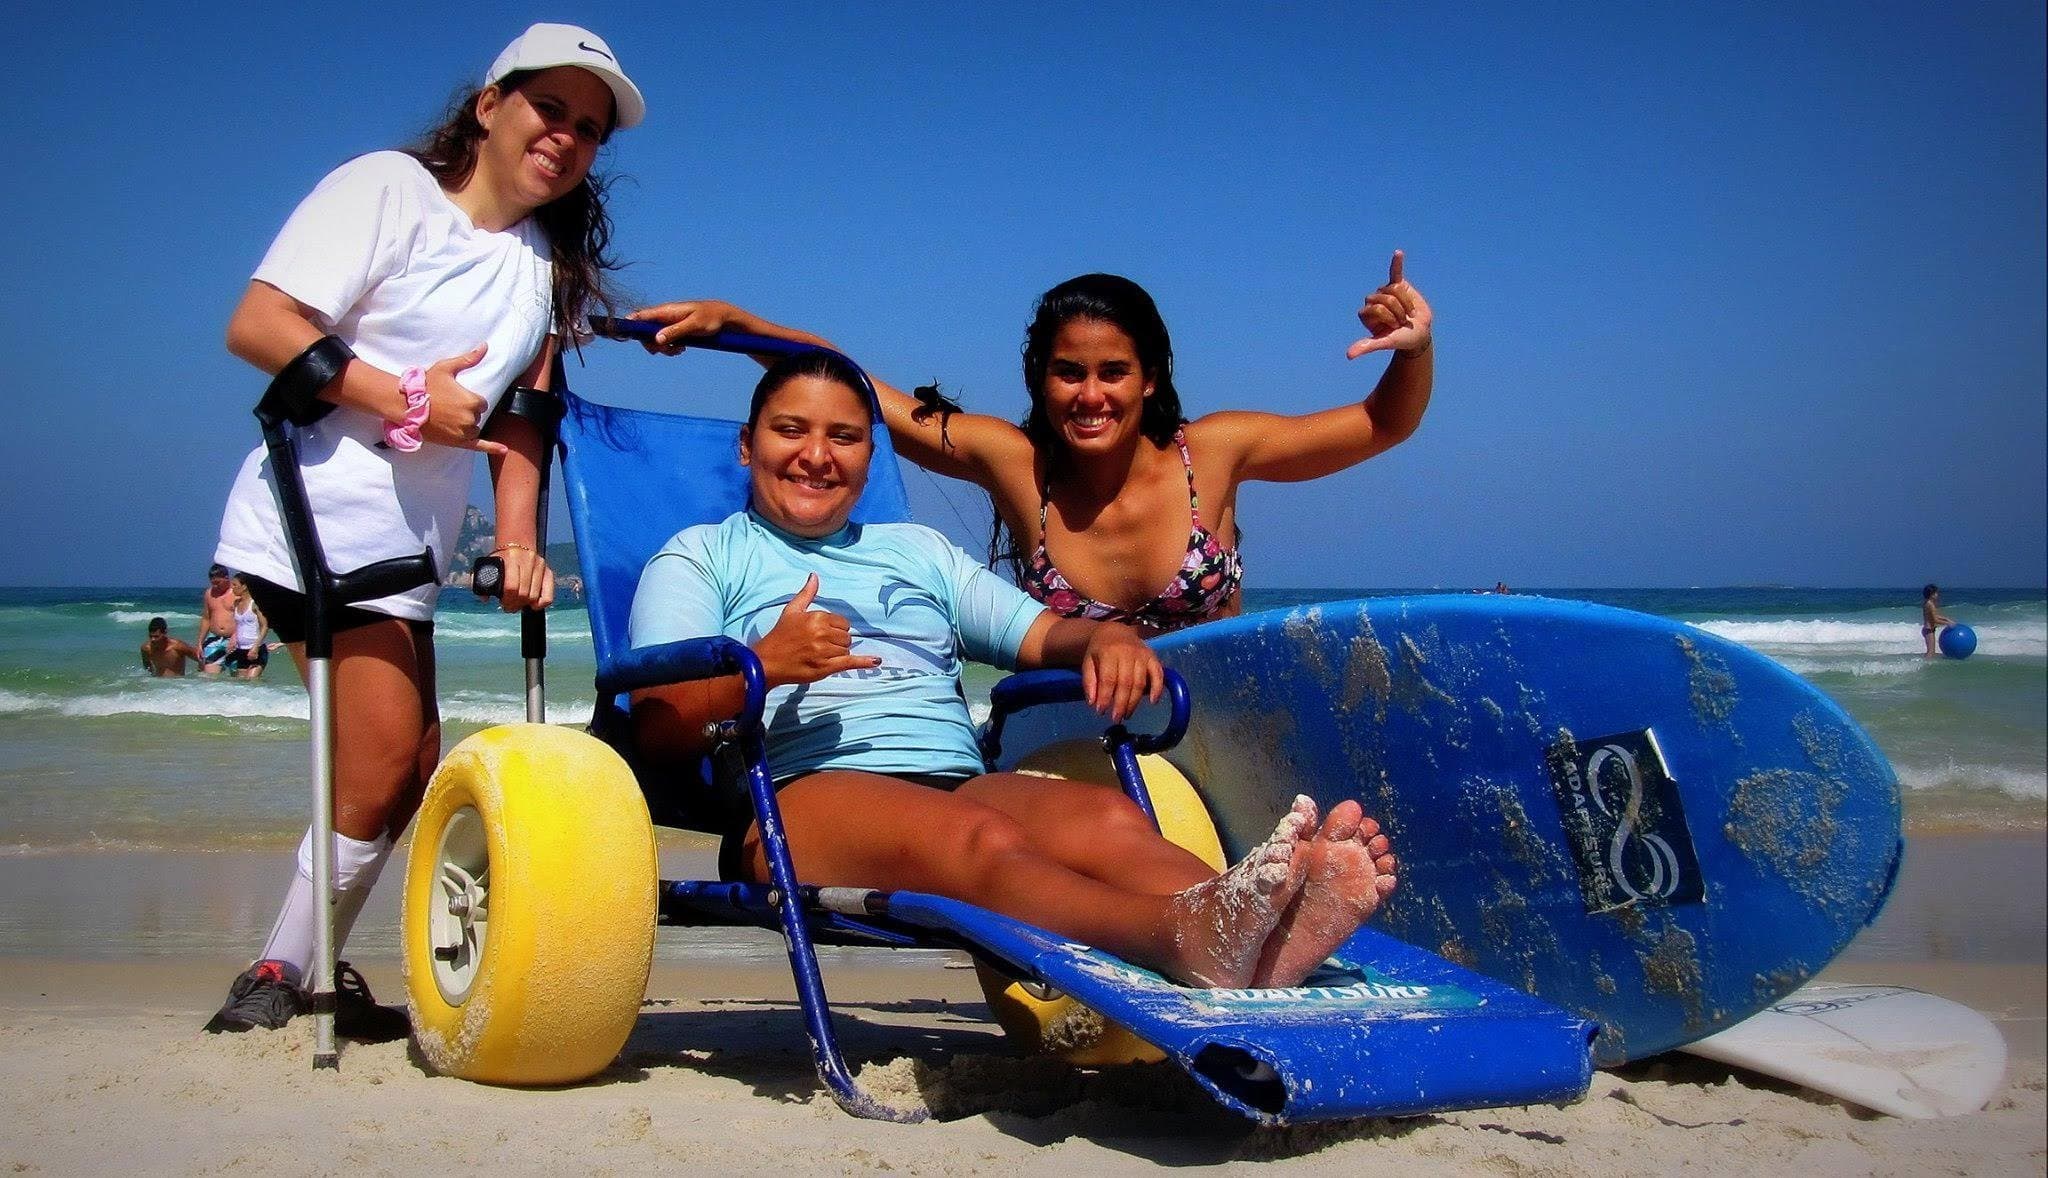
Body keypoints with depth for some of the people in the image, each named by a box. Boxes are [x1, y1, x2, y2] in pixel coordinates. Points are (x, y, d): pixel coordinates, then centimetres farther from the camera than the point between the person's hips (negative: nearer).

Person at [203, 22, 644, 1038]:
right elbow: (257, 326, -15)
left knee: (410, 776, 11)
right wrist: (404, 399, -18)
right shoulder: (386, 188, -6)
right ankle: (284, 976, 4)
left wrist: (517, 540, -6)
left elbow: (520, 413, 7)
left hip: (409, 549, 8)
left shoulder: (549, 265, 14)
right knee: (384, 763, -12)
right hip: (316, 516, -8)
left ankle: (304, 973, 26)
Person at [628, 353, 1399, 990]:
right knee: (978, 840, -39)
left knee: (1105, 818, -32)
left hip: (963, 782, 5)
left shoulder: (919, 551, 35)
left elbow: (1041, 634, 22)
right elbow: (658, 735, 5)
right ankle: (1187, 935, -68)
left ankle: (1260, 938, -63)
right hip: (801, 792, -4)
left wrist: (1105, 637, -3)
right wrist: (764, 665, -14)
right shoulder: (701, 555, 21)